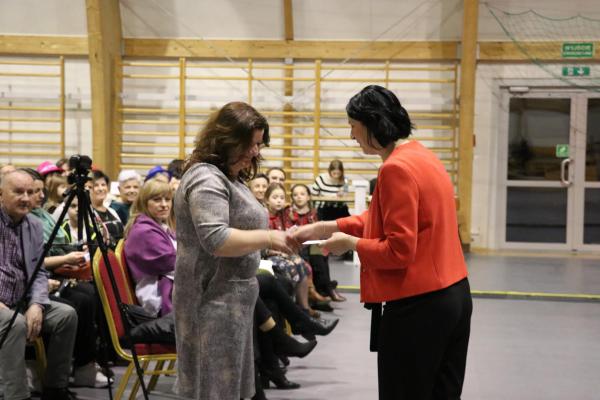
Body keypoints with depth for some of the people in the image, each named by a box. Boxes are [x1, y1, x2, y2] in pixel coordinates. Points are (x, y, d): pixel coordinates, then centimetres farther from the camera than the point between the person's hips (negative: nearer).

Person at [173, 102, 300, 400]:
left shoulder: (229, 177, 16)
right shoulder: (206, 178, -17)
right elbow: (215, 239, -27)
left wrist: (272, 240, 12)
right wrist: (268, 238, -23)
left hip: (230, 299, 10)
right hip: (214, 301, -10)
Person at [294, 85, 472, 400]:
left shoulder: (397, 169, -19)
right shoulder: (422, 156, 11)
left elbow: (399, 251, -21)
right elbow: (382, 221, 17)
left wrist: (351, 243, -6)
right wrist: (321, 228, 12)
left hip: (417, 306, -9)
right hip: (454, 296, 9)